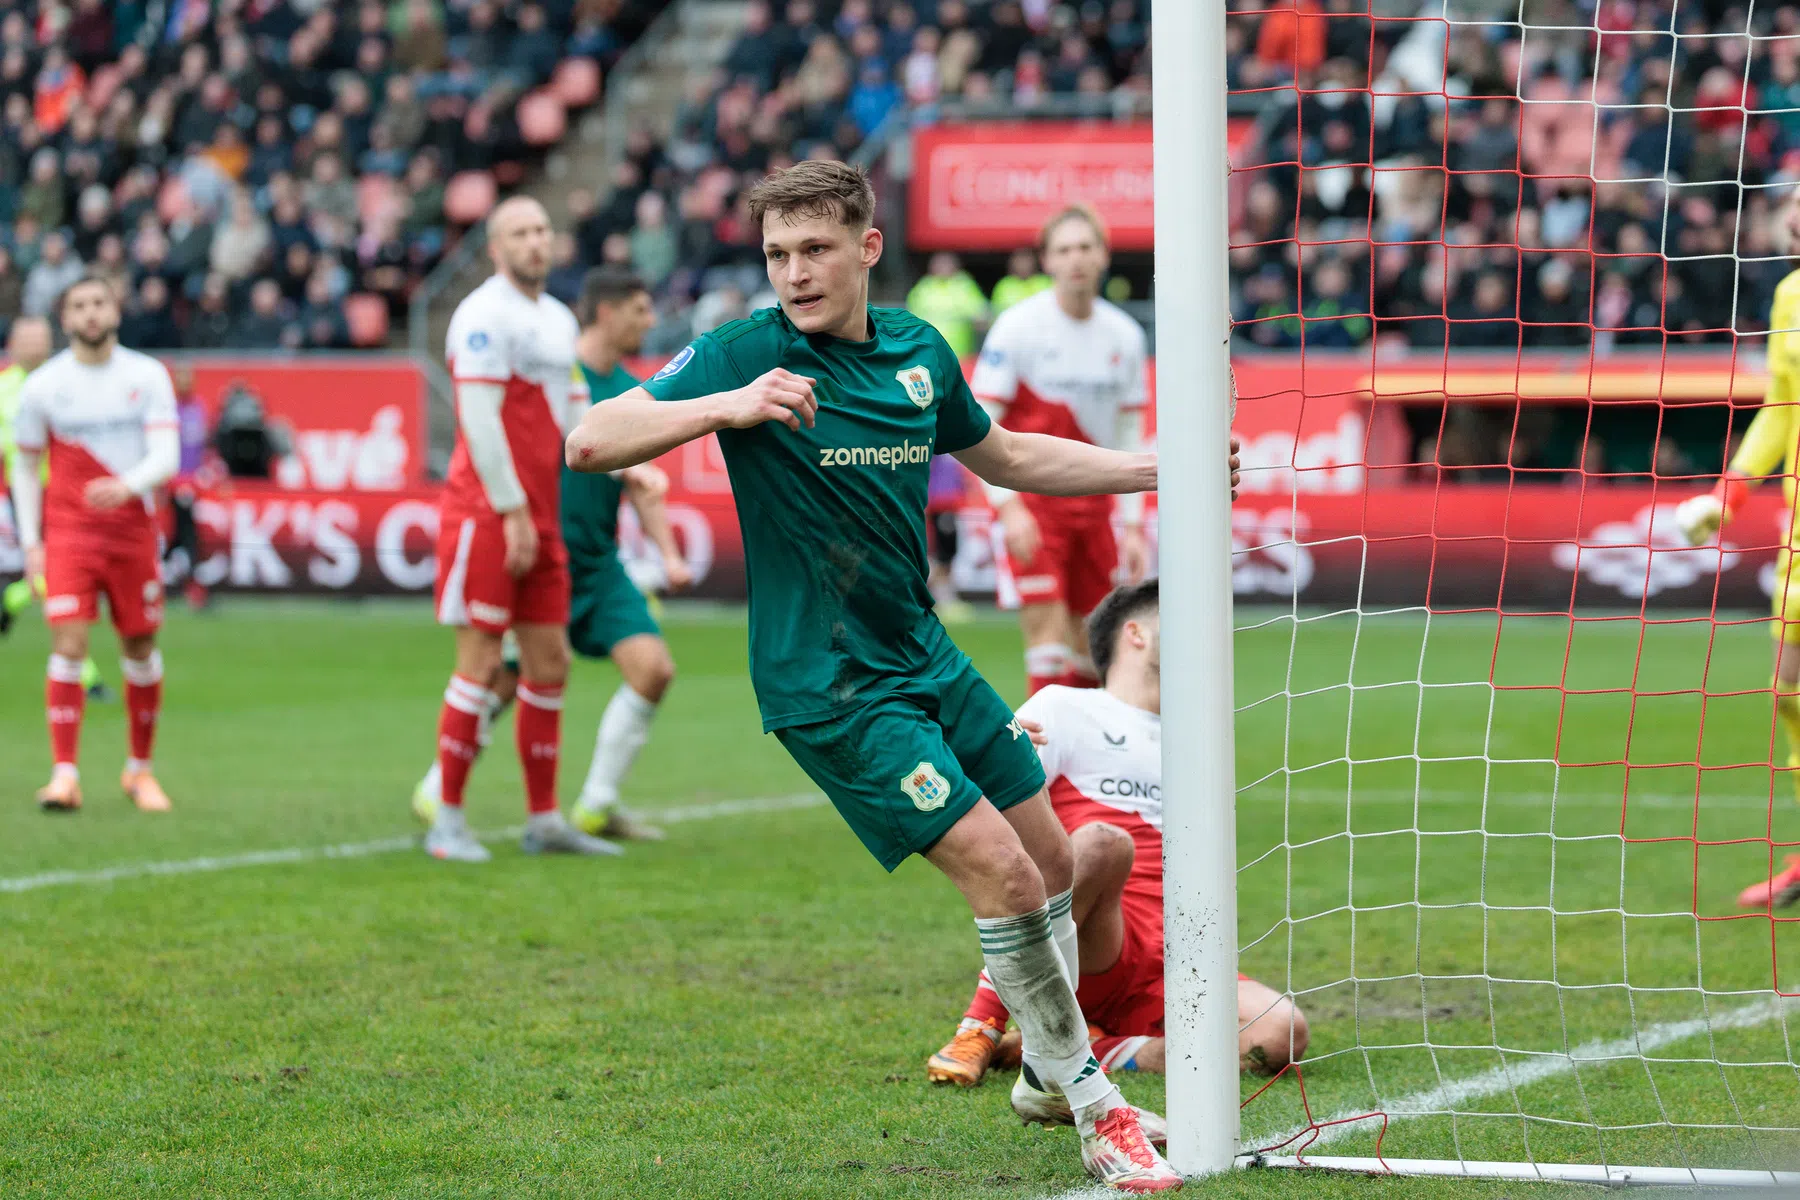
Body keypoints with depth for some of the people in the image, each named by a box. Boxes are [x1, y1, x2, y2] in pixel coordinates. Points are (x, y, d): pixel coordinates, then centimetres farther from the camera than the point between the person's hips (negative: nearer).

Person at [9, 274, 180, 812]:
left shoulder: (147, 376, -1)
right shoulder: (42, 385, 0)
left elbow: (166, 455, -10)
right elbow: (26, 466, 9)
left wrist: (126, 486, -31)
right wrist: (30, 541, 2)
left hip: (133, 530, 1)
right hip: (67, 534, -1)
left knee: (140, 650, 7)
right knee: (68, 645, -14)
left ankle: (139, 769, 24)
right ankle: (64, 774, -14)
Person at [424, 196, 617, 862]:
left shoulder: (558, 318, 17)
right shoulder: (485, 314, -10)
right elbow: (479, 420, -16)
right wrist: (512, 511, -18)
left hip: (538, 518, 8)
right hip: (485, 515, -8)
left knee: (549, 666, 8)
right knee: (481, 664, -8)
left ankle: (545, 820, 14)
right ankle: (447, 823, -3)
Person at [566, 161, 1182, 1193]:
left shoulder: (919, 350, 4)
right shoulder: (748, 353, -14)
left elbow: (1006, 458, 22)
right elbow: (590, 443, -22)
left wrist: (1160, 468, 19)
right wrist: (727, 407, -36)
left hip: (926, 656, 7)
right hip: (831, 687, -7)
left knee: (1050, 855, 13)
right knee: (1000, 871, -14)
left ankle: (1050, 1075, 36)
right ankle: (1092, 1105, 0)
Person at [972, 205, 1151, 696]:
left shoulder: (1125, 336, 6)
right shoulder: (1018, 327, -8)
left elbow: (1128, 436, 13)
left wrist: (1133, 526, 10)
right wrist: (1009, 505, -18)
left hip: (1093, 505, 5)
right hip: (1030, 503, -5)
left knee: (1090, 639, 5)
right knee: (1048, 630, -14)